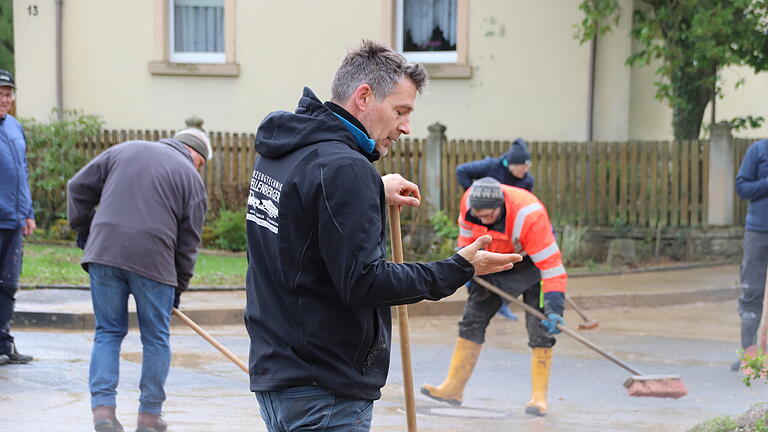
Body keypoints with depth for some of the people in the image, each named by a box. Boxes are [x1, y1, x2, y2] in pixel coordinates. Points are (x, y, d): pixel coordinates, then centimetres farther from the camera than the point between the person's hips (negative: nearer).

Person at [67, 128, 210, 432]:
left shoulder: (125, 150, 17)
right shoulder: (191, 178, 9)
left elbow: (79, 187, 16)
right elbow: (188, 241, 7)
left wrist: (84, 230, 26)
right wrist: (179, 287, 16)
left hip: (105, 251, 3)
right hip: (153, 259, -3)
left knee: (108, 332, 11)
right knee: (156, 339, 10)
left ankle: (102, 407, -2)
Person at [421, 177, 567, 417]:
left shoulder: (529, 216, -39)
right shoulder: (470, 200, -22)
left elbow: (551, 265, -37)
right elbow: (467, 232, 2)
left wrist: (554, 309, -42)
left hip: (531, 261, -5)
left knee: (540, 330, -13)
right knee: (473, 317, 2)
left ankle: (539, 397, -8)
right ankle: (454, 388, 6)